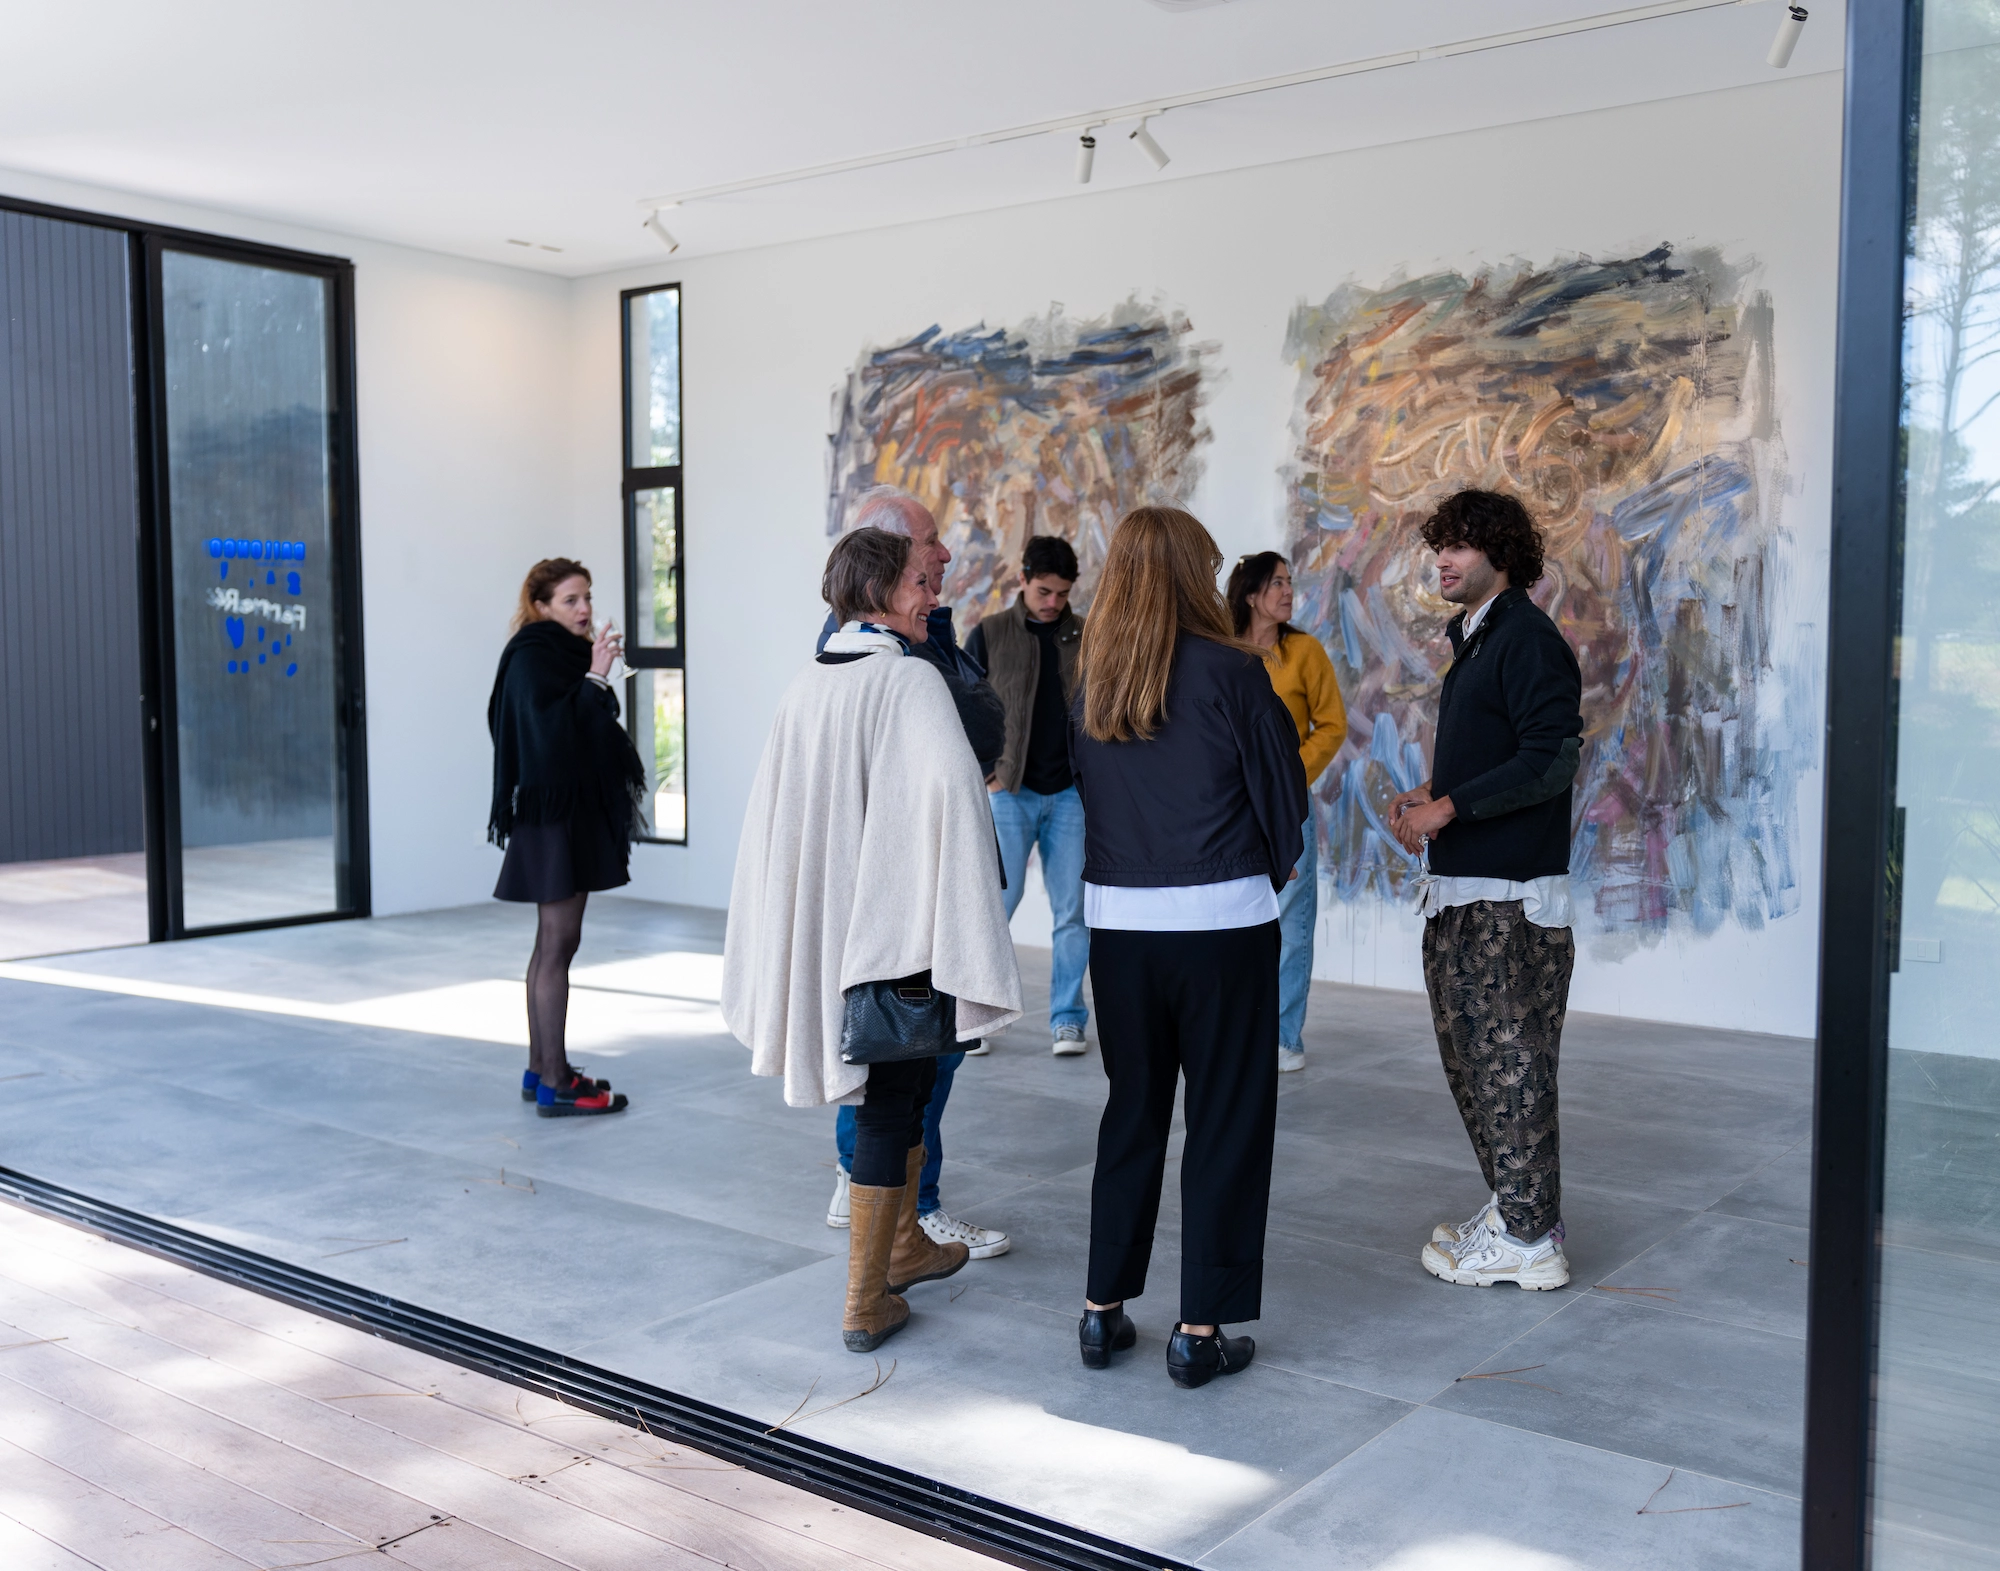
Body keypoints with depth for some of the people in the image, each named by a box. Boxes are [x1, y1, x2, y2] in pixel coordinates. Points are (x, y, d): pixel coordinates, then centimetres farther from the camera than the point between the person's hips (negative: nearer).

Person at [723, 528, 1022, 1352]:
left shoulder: (806, 685, 6)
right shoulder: (912, 680, -15)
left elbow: (771, 805, 11)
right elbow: (951, 783, -30)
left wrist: (795, 934, 19)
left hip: (822, 920, 7)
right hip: (894, 920, -7)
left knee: (898, 1084, 23)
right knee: (889, 1105, 3)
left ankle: (903, 1244, 38)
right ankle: (865, 1302, 10)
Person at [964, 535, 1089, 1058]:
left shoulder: (1086, 637, 8)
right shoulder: (989, 635, 4)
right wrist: (985, 775, -4)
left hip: (1070, 793, 2)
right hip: (1008, 792, -2)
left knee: (1073, 911, 3)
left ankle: (1067, 1018, 13)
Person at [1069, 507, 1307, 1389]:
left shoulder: (1092, 686, 5)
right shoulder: (1230, 671, -9)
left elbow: (1087, 795, 11)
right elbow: (1282, 795, -3)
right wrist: (1268, 874, 14)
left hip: (1117, 920, 5)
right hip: (1221, 922, -5)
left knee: (1132, 1112, 17)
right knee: (1227, 1121, 6)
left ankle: (1103, 1309, 22)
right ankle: (1201, 1330, 10)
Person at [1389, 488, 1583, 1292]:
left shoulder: (1528, 639, -12)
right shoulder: (1474, 640, 18)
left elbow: (1551, 760, -21)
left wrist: (1447, 809, -18)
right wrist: (1427, 795, 8)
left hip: (1511, 895, -10)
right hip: (1461, 890, 10)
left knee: (1508, 1062, -4)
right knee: (1469, 1057, 16)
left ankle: (1528, 1240, 5)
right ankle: (1509, 1205, 28)